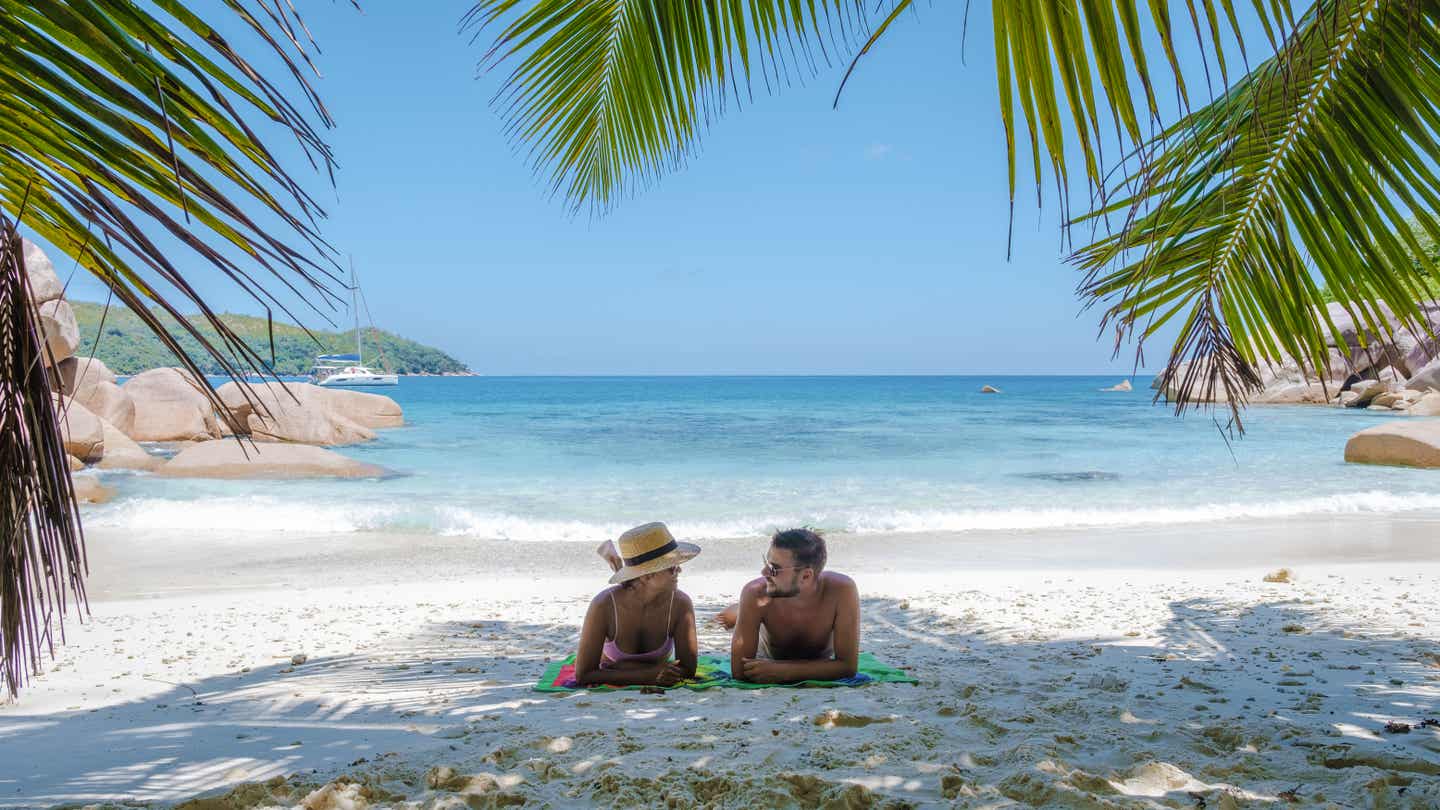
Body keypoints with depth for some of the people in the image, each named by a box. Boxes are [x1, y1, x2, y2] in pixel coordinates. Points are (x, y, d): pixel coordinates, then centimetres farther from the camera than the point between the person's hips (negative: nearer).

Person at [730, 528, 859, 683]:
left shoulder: (842, 590, -36)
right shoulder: (755, 593, -35)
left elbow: (848, 665, -32)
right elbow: (739, 670, -33)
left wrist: (783, 671, -39)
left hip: (823, 663, 0)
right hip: (768, 661, 0)